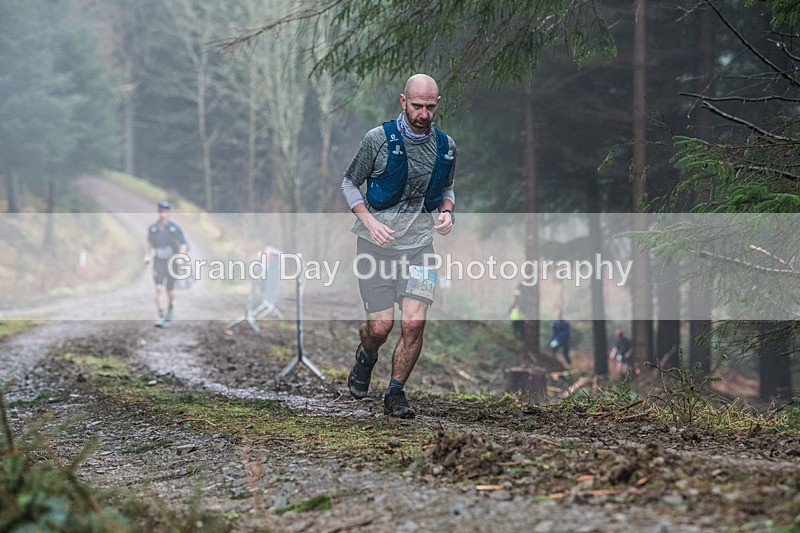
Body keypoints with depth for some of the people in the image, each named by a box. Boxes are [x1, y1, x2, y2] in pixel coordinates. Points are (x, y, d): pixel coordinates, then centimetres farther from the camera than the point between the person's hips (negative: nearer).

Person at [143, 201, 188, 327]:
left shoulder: (175, 228, -6)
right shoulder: (152, 228, 3)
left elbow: (183, 244, -6)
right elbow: (149, 242, 19)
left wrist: (181, 257, -20)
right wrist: (147, 255, 6)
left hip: (172, 260, -1)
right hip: (158, 261, 1)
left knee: (170, 290, 7)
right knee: (159, 288, -14)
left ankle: (171, 310, 36)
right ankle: (161, 317, -17)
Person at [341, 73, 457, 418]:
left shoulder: (446, 146, 5)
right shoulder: (378, 139, -7)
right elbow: (349, 183, 3)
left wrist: (446, 212, 1)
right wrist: (369, 220, -12)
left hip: (418, 244, 2)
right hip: (376, 244, -2)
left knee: (414, 323, -12)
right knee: (380, 326, -5)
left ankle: (395, 394, 5)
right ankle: (366, 357, 31)